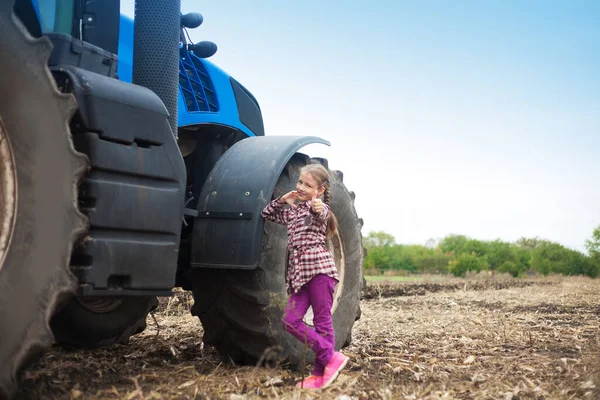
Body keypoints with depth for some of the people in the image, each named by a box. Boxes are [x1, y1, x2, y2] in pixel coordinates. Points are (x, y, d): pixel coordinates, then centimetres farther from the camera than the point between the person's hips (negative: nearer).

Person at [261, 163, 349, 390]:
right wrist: (283, 200, 13)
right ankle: (330, 358, -1)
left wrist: (318, 207, -46)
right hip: (299, 273, 7)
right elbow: (267, 214, 31)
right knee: (290, 320, -5)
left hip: (319, 268, -7)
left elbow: (322, 214, -21)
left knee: (322, 322, -4)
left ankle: (321, 373, 2)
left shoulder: (319, 207, 2)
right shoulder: (291, 212, 23)